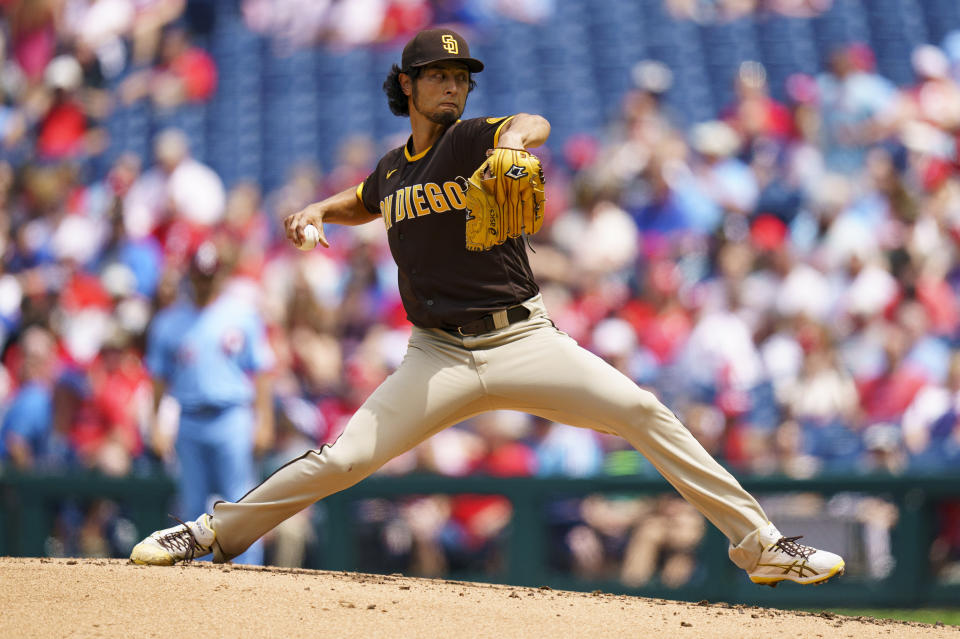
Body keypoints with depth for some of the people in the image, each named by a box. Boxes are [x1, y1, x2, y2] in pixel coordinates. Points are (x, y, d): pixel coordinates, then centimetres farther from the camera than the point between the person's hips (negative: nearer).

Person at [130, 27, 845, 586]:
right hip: (438, 357, 3)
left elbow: (534, 125, -28)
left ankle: (759, 544, -12)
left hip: (523, 341, -3)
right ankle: (217, 532, 10)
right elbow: (363, 202, 35)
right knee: (341, 460, -9)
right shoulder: (394, 168, 11)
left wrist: (513, 142, -52)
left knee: (643, 412, -17)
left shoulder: (475, 139, -4)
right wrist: (317, 212, 13)